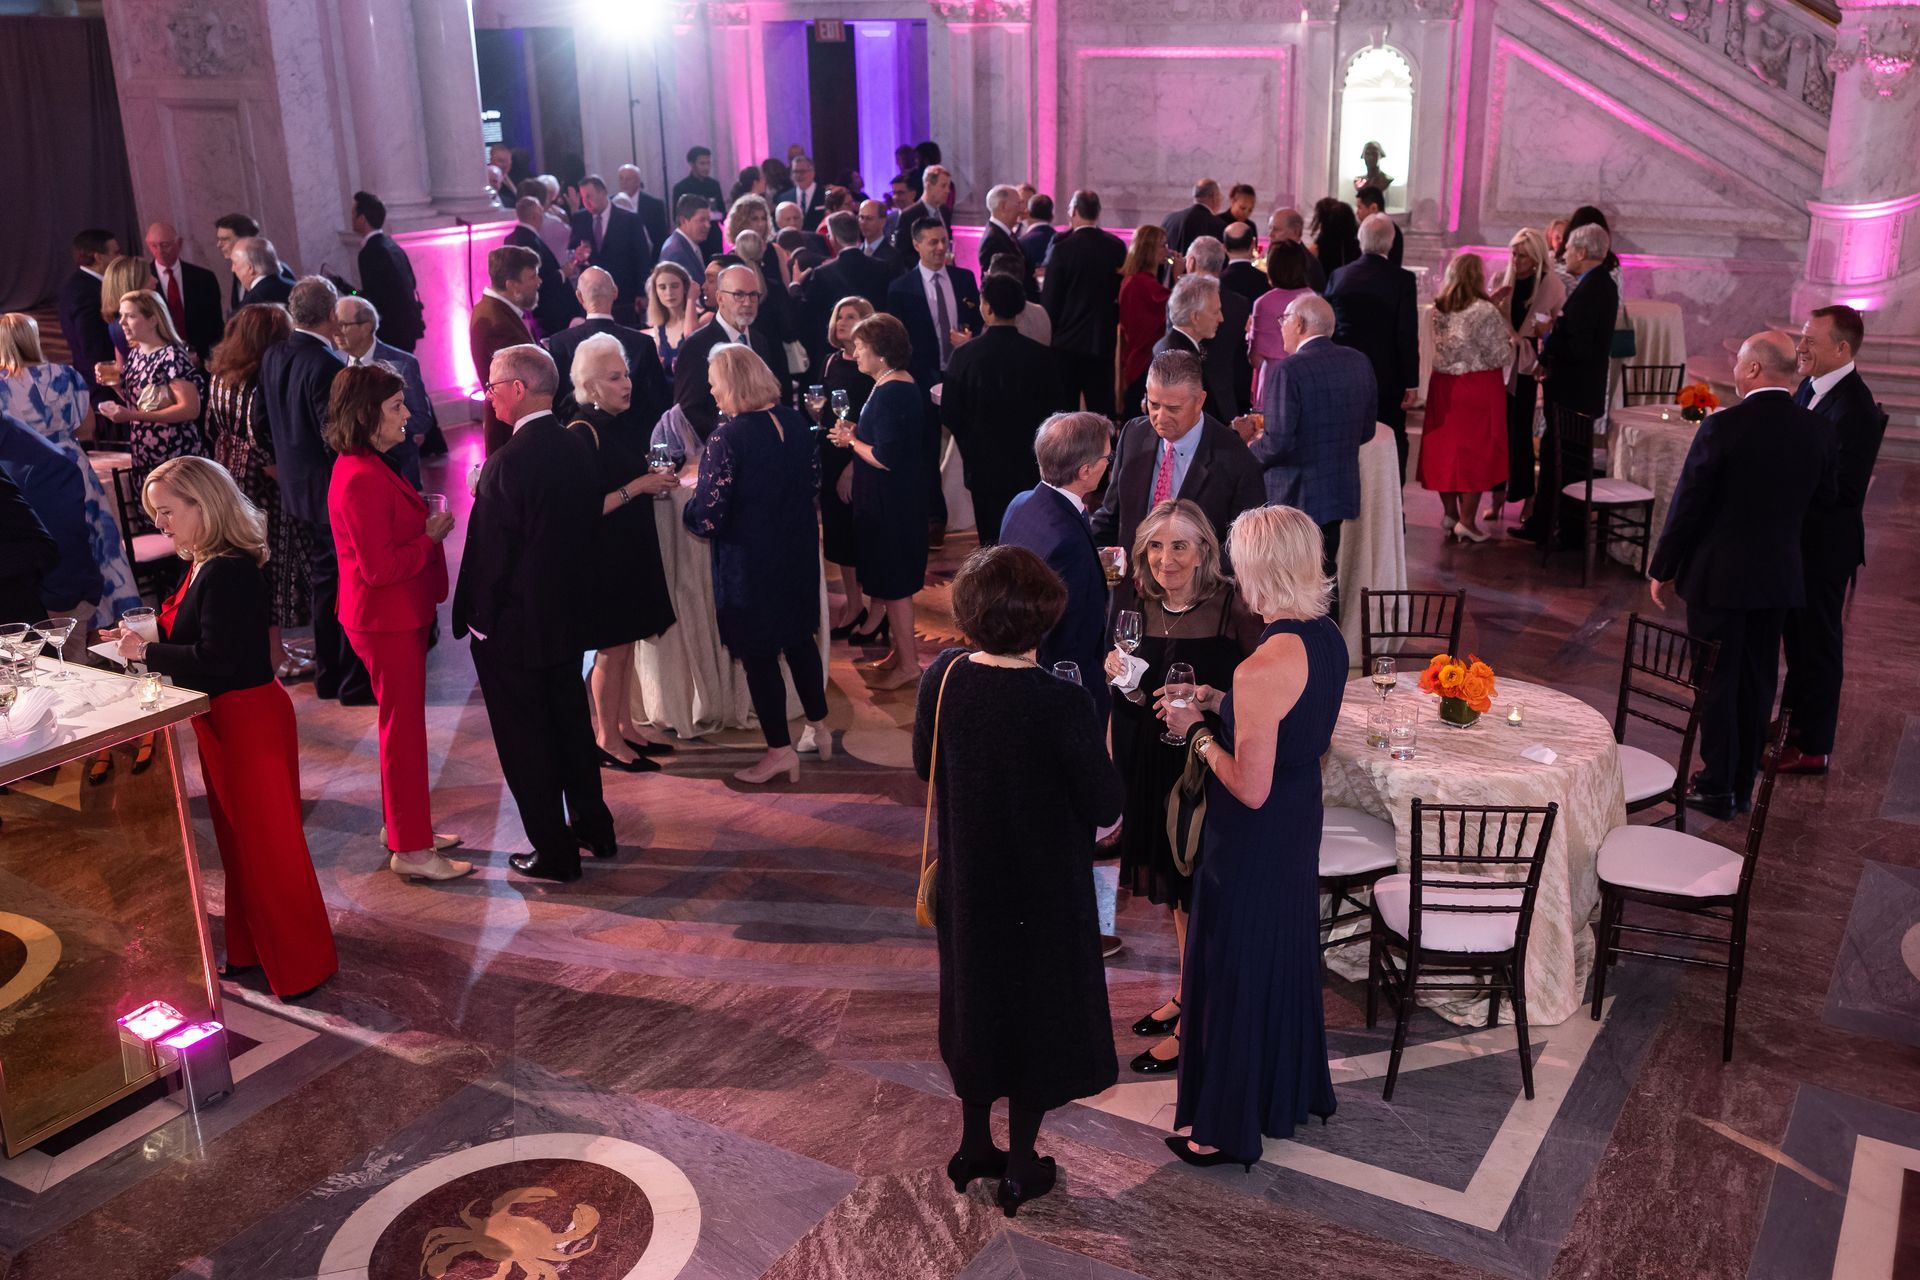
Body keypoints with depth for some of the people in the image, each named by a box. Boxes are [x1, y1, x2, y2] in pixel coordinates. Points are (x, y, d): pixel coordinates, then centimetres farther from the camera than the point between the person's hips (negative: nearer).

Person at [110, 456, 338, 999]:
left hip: (249, 720, -10)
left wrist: (147, 652, -17)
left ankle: (302, 964, 14)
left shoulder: (228, 572, -23)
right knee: (237, 839, 21)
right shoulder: (203, 565, 7)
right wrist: (145, 639, 1)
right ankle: (252, 948, 36)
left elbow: (214, 659, -26)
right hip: (222, 722, 10)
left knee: (267, 842, 1)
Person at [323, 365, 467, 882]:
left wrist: (426, 522, 6)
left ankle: (407, 828, 34)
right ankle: (410, 850, 10)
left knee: (401, 724, 20)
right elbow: (379, 567, -26)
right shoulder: (360, 480, -24)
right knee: (403, 728, -1)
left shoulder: (369, 467, 10)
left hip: (399, 616, 11)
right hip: (387, 621, -11)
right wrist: (432, 536, -16)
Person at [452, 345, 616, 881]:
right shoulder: (579, 448, -2)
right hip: (568, 614, 7)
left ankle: (555, 854, 16)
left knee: (525, 742, 7)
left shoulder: (507, 463, -23)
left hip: (514, 626, -7)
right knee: (572, 723, 22)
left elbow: (490, 554, -20)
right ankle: (594, 828, 35)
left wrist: (476, 617, -8)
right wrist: (573, 592, 16)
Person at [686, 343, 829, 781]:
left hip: (749, 561, -6)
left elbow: (708, 518, -22)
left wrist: (689, 508, -1)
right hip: (798, 552, 7)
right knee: (800, 638, 23)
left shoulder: (727, 436, -22)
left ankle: (780, 751, 16)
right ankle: (819, 729, 34)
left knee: (758, 653, 7)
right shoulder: (795, 422, -3)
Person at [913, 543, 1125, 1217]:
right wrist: (1101, 749, 0)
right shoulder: (1064, 705, -26)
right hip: (1044, 890, -4)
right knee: (1036, 1005, 15)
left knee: (975, 996, 23)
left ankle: (974, 1145, 38)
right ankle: (1020, 1166, 29)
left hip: (967, 878, 4)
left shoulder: (942, 679, -13)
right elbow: (1104, 807, -19)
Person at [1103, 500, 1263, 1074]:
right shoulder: (1142, 609, 0)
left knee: (1201, 896, 5)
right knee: (1174, 887, 21)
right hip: (1157, 768, 6)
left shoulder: (1233, 611, -17)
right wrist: (1123, 681, -11)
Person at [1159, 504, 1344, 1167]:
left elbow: (1250, 789, -26)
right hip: (1302, 814, 9)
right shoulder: (1328, 638, -4)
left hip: (1253, 838, -8)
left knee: (1235, 969, 10)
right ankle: (1291, 1092, 47)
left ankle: (1227, 1127, 29)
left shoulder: (1262, 669, -31)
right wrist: (1216, 701, 7)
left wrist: (1199, 733, -12)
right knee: (1285, 952, 26)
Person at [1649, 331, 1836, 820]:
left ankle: (1717, 786, 14)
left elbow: (1687, 505, -13)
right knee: (1757, 681, 15)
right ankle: (1742, 784, 26)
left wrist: (1662, 569, -3)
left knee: (1717, 679, 6)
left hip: (1718, 575, -4)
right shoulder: (1819, 431, -4)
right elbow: (1826, 498, 8)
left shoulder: (1722, 427, -18)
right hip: (1780, 575, 5)